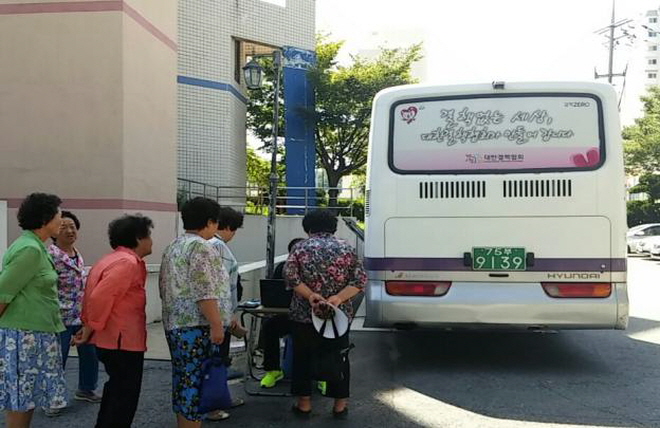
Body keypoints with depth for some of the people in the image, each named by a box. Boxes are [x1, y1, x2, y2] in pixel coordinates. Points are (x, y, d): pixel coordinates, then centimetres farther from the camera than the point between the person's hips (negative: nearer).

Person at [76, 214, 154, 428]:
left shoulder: (112, 259, 15)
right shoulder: (128, 262, -19)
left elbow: (94, 295, 17)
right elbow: (101, 297, -27)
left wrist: (88, 326, 16)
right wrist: (91, 329, -17)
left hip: (112, 338, 10)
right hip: (123, 341, -10)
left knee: (117, 390, 23)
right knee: (125, 396, 1)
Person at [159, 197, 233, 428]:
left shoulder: (173, 247, 16)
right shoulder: (201, 247, -14)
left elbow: (164, 287, 21)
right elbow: (204, 292, -21)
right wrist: (216, 325, -19)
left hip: (174, 323, 9)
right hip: (196, 326, -9)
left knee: (183, 378, 15)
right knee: (196, 382, -3)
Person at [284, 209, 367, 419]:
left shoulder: (301, 248, -1)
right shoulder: (346, 248, 3)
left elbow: (290, 276, -13)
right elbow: (360, 280, -5)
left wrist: (310, 295, -15)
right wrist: (339, 298, -14)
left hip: (303, 315, -1)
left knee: (303, 357, 11)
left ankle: (304, 403, 18)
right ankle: (340, 404, 18)